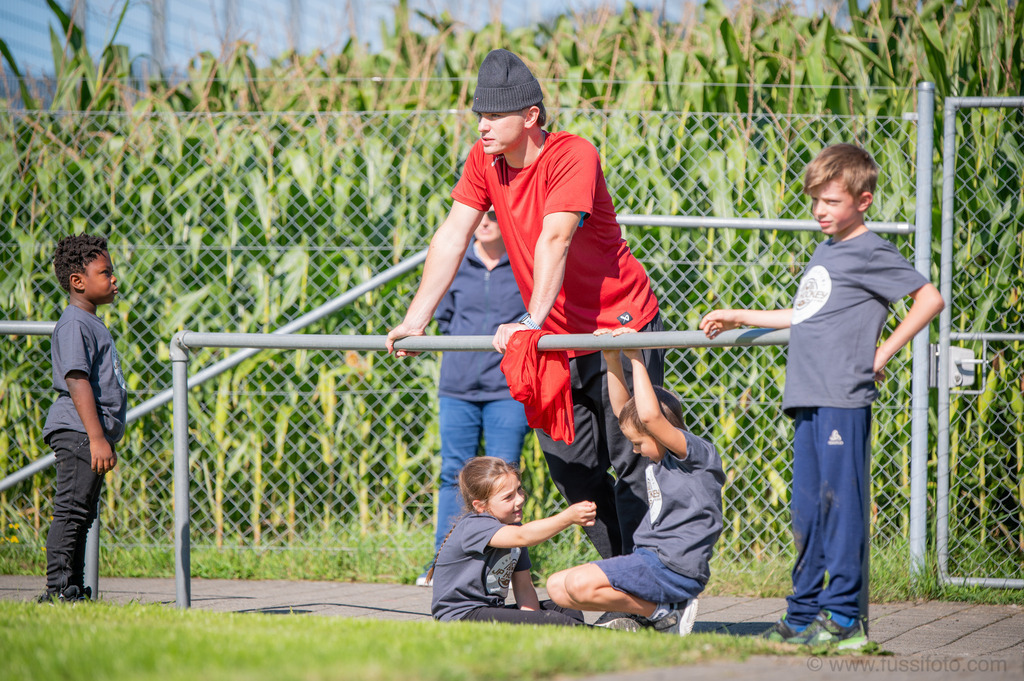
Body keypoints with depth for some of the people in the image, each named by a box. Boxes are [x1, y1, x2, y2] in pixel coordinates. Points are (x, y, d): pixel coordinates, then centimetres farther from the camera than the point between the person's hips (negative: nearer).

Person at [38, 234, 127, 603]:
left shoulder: (92, 324, 20)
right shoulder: (73, 325, -12)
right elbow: (77, 381, -20)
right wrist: (96, 437, -25)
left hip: (92, 436, 10)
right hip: (78, 434, -10)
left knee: (80, 516, 11)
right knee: (71, 511, -11)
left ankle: (74, 592, 14)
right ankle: (58, 589, -11)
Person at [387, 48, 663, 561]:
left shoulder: (571, 155, -20)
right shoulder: (484, 160, 1)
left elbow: (554, 239, -31)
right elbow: (451, 237, -2)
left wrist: (531, 321, -41)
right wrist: (415, 321, -11)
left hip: (619, 326, -7)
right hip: (554, 340, 7)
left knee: (634, 463, -8)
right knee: (572, 471, 8)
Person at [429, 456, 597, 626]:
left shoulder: (512, 527, 11)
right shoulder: (472, 527, -18)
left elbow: (524, 586, 8)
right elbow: (522, 537, -36)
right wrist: (569, 517, -45)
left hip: (493, 611, 10)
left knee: (571, 612, 0)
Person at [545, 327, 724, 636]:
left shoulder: (698, 454, -10)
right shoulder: (660, 459, 16)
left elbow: (650, 415, -25)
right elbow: (623, 409, 25)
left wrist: (636, 359, -17)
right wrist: (612, 359, 15)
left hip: (675, 568, -10)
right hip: (650, 560, 10)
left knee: (580, 584, -25)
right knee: (557, 588, 4)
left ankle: (666, 614, -10)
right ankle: (637, 611, 2)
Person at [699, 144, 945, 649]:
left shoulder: (871, 252, -4)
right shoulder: (824, 252, 22)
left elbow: (929, 298, -7)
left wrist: (884, 351, -7)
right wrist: (737, 318, 35)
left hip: (844, 399, -8)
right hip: (808, 398, 8)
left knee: (840, 503, -9)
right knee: (807, 509, 8)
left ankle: (843, 616, -8)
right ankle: (803, 616, 12)